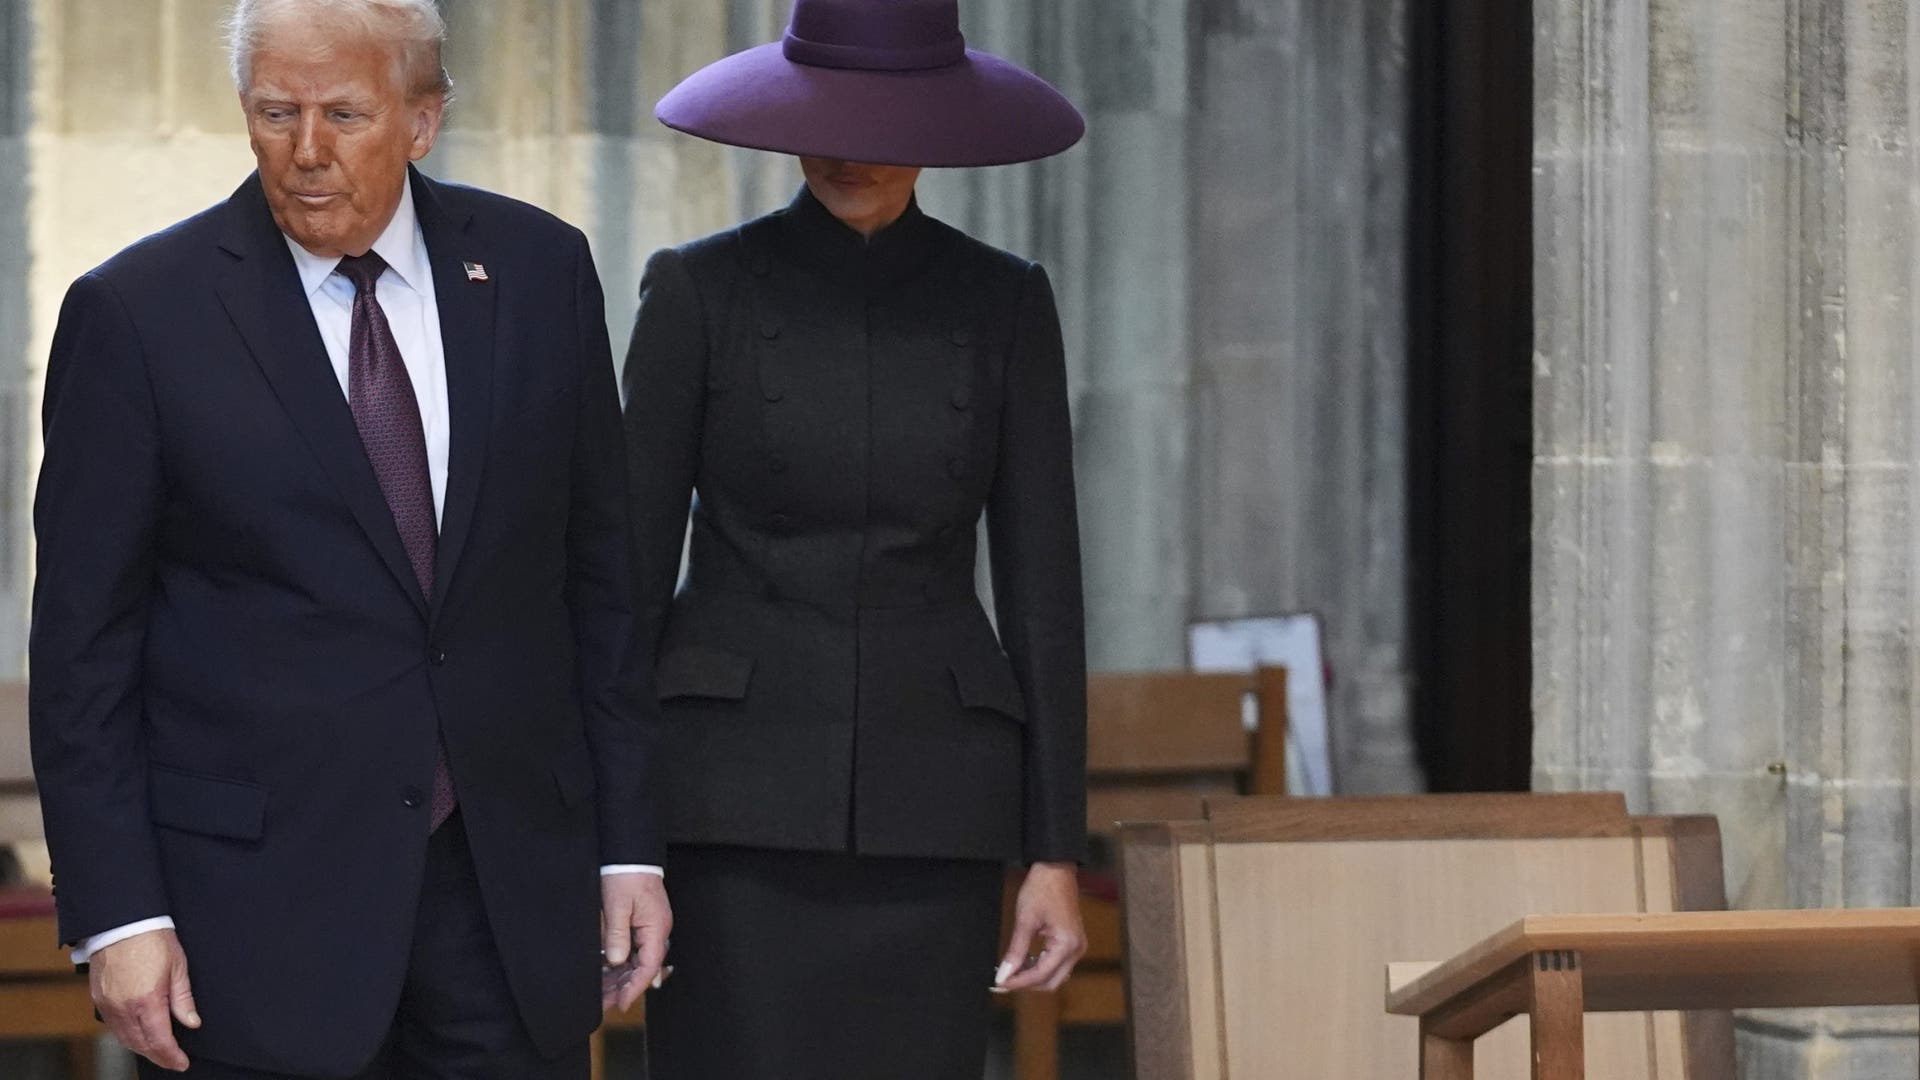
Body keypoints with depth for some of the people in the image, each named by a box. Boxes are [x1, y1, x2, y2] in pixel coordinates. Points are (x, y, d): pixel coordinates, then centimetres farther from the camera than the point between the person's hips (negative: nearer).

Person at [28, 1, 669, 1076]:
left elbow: (599, 578, 10)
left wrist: (628, 845, 6)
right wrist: (116, 911, -9)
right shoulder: (140, 312, -4)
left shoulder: (538, 271, 5)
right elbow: (84, 639, -3)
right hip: (261, 895, -3)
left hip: (513, 885, 3)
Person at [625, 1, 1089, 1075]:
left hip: (929, 804, 2)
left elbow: (1043, 584, 4)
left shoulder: (1004, 304, 5)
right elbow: (630, 571, 0)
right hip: (738, 790, -2)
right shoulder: (699, 291, -1)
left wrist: (1058, 852, 0)